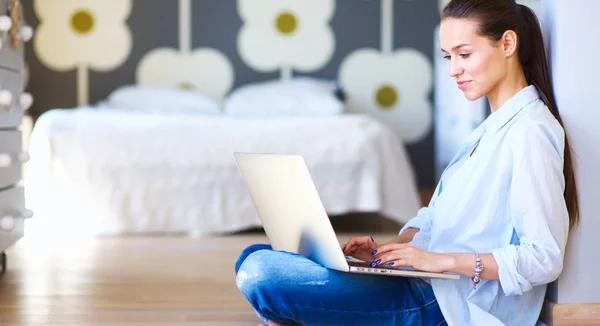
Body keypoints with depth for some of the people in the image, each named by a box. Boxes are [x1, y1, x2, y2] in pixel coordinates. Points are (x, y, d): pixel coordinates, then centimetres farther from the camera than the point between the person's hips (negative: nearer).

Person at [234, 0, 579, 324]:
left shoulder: (529, 131, -15)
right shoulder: (495, 126, 16)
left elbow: (545, 260, -20)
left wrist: (442, 260, -23)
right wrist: (388, 249, 0)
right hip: (428, 284, 10)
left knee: (260, 272, -21)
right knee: (256, 257, 7)